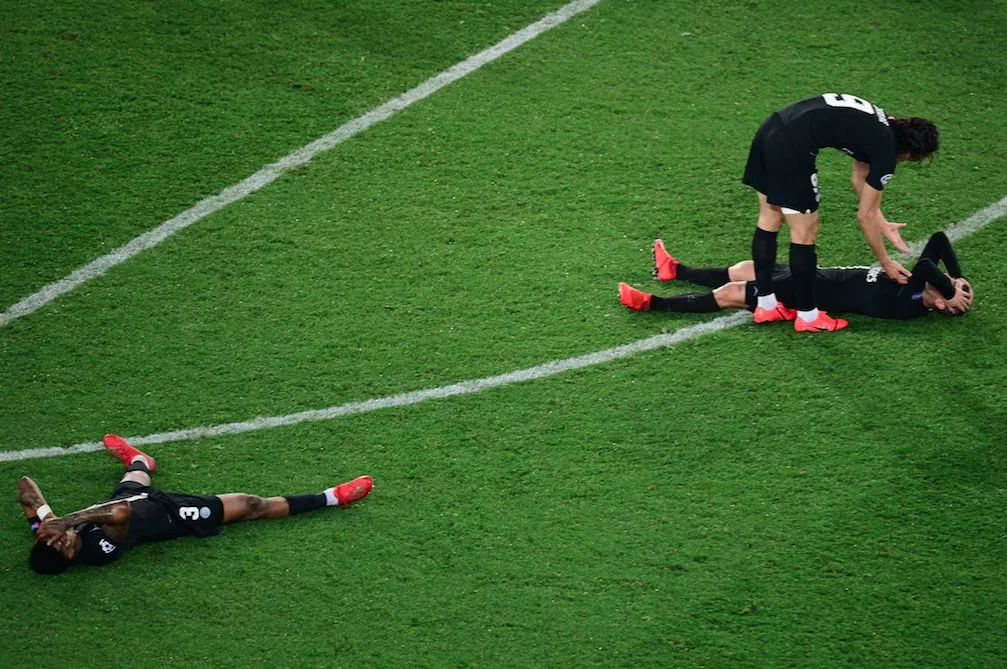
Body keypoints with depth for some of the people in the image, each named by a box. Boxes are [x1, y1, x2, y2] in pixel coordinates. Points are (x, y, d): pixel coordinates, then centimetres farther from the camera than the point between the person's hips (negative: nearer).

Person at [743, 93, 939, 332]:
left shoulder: (881, 124, 20)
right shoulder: (886, 153, -3)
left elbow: (859, 177, 33)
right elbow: (865, 216, 5)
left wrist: (882, 224, 35)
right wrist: (887, 264, 17)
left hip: (771, 128, 9)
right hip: (791, 147, -9)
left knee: (769, 220, 17)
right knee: (805, 232, 4)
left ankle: (766, 306, 27)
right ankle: (807, 316, 15)